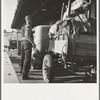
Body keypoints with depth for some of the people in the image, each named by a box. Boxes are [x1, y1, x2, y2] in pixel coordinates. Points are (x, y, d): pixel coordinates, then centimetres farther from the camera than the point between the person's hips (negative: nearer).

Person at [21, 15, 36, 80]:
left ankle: (22, 71, 34)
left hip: (22, 41, 9)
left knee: (23, 57, 19)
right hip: (27, 42, -9)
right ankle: (24, 75, -13)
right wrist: (33, 43, -23)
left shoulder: (23, 27, 18)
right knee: (27, 58, -10)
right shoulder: (28, 26, -9)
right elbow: (27, 35, -22)